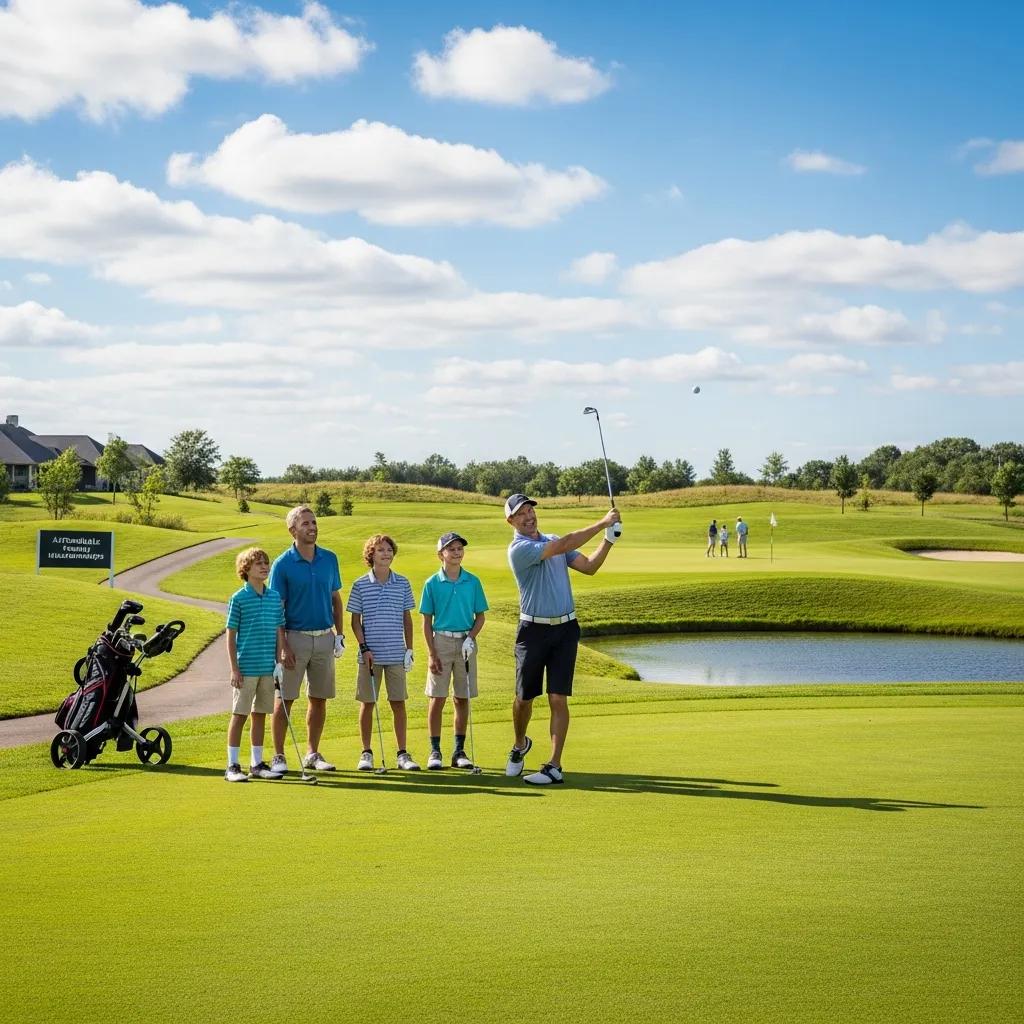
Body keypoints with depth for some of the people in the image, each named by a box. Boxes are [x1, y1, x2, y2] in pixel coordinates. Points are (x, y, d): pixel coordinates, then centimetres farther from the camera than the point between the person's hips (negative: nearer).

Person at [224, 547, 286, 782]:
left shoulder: (275, 597, 8)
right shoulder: (238, 599, -5)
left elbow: (279, 632, 12)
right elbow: (231, 635, -5)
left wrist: (278, 662, 6)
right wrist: (234, 668, -9)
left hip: (268, 668, 5)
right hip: (246, 667, -5)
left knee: (260, 715, 11)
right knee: (239, 715, 0)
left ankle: (257, 764, 19)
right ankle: (232, 766, 5)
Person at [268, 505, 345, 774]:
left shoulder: (329, 559, 6)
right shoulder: (282, 564, -7)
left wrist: (339, 635, 6)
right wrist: (283, 646, -14)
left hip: (325, 638, 4)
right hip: (295, 638, -4)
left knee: (319, 699, 8)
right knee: (285, 699, 0)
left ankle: (313, 753, 19)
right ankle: (278, 756, 6)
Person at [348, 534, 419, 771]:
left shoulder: (402, 584, 5)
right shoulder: (360, 585, -1)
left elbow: (407, 618, 10)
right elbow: (355, 620, 2)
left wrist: (409, 649, 5)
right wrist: (364, 648, -7)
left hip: (396, 654, 1)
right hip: (370, 654, -1)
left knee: (398, 703, 4)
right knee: (367, 703, 4)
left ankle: (403, 754, 11)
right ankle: (366, 753, 14)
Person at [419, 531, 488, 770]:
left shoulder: (472, 582, 3)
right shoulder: (432, 584, -1)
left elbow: (480, 616, 8)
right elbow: (427, 622, 0)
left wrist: (471, 638, -10)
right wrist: (432, 654, -6)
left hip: (465, 643, 2)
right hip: (441, 641, -2)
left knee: (463, 699, 6)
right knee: (437, 698, -2)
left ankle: (459, 751, 13)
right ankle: (435, 751, 6)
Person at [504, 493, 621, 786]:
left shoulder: (553, 540, 11)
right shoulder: (518, 549, -12)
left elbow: (588, 566, 6)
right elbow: (564, 545, -22)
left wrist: (609, 538, -6)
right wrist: (602, 522, -19)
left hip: (565, 629, 4)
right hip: (533, 630, -3)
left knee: (558, 699, -4)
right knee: (524, 698, 8)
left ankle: (554, 766, -4)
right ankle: (520, 745, 36)